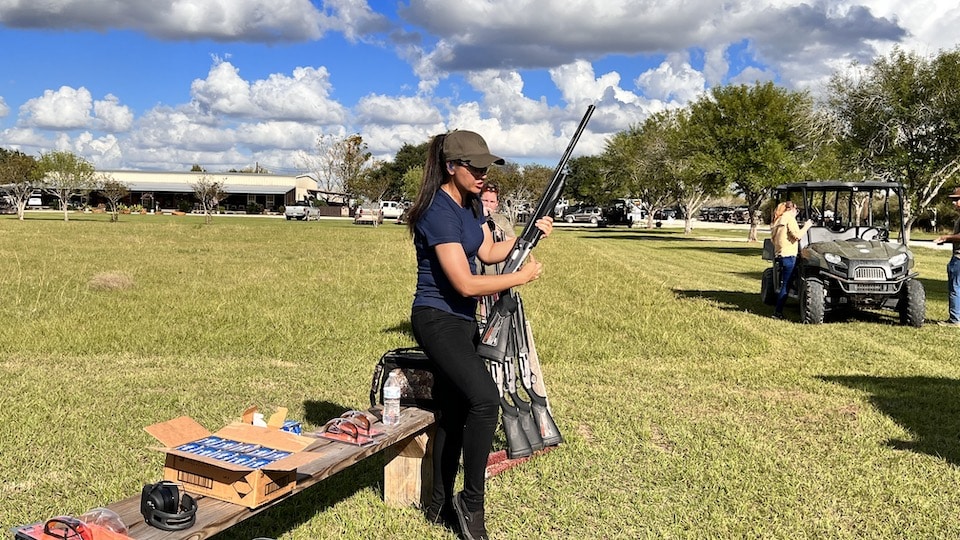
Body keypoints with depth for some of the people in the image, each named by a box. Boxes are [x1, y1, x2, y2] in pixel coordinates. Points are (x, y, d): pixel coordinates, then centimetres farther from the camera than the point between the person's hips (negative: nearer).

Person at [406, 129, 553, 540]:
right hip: (438, 319, -10)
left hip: (462, 320, 10)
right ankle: (471, 504, -5)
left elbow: (488, 252, 12)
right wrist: (523, 277, -15)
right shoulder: (439, 212, -21)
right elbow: (466, 283, -24)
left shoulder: (471, 203, 8)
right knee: (485, 398, -22)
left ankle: (440, 506, 25)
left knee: (454, 413, 13)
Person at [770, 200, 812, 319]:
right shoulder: (789, 218, -5)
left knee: (784, 284, 16)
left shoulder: (778, 220, 20)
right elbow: (797, 235, -15)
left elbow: (773, 238, 17)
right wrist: (806, 226, -2)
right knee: (786, 284, -6)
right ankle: (778, 312, -8)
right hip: (788, 254, -9)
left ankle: (778, 310, 17)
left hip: (779, 254, 9)